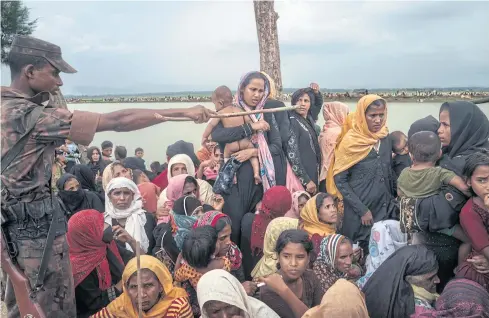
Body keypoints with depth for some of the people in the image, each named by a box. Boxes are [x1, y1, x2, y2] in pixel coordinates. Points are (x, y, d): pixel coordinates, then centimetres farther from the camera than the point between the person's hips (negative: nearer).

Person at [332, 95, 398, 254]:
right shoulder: (351, 142, -11)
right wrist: (362, 210, -14)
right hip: (359, 212, -5)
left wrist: (393, 200, 5)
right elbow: (340, 179, -12)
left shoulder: (385, 139, 3)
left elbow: (388, 173, 14)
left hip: (384, 208, 5)